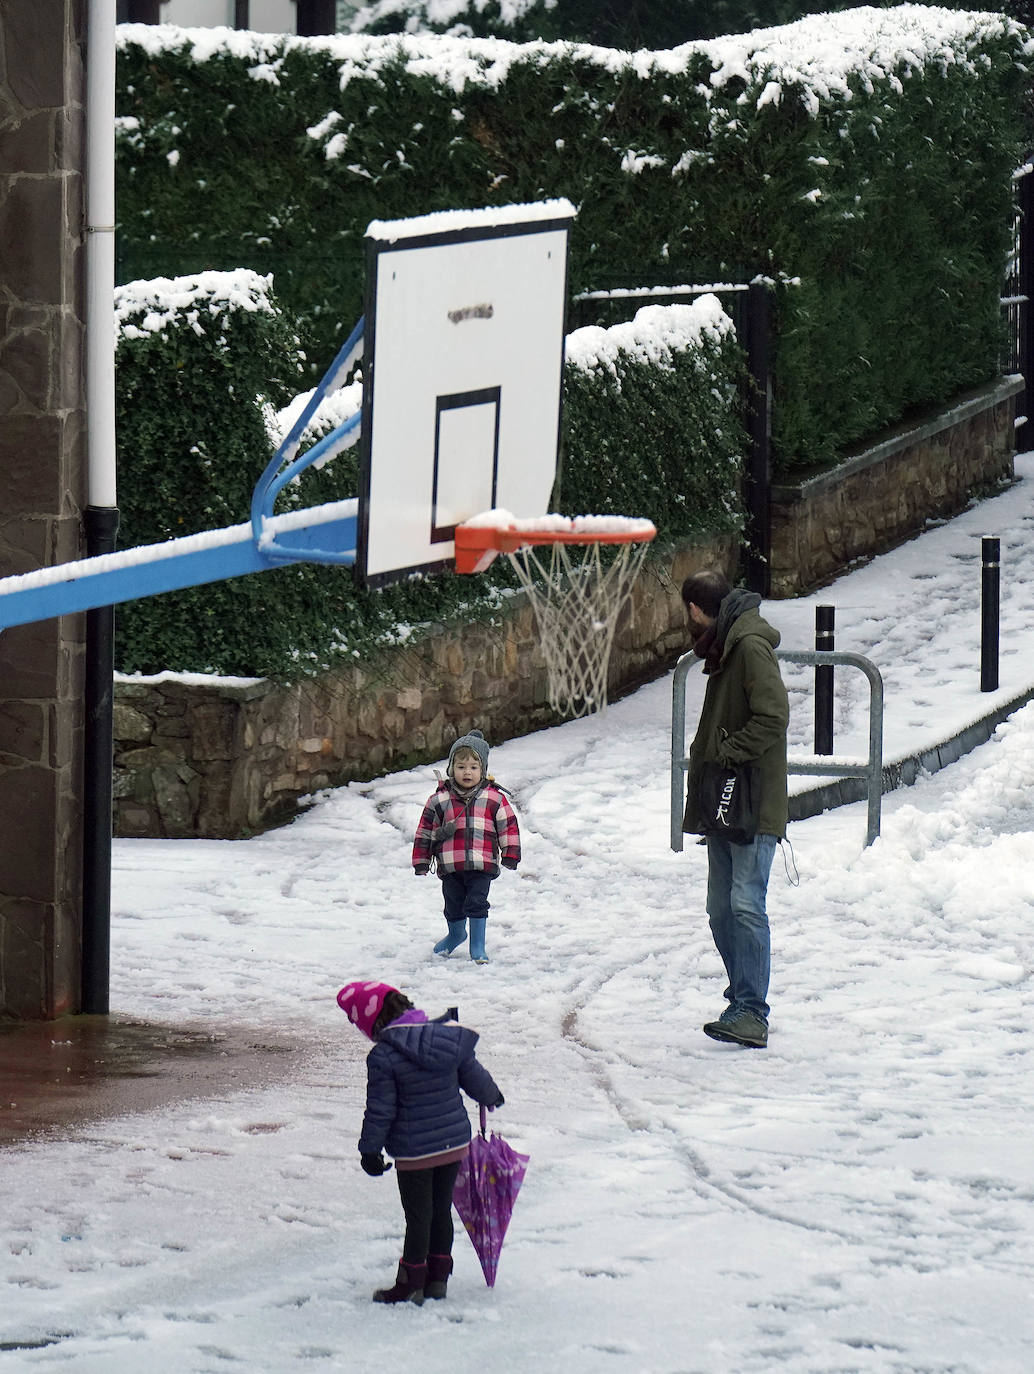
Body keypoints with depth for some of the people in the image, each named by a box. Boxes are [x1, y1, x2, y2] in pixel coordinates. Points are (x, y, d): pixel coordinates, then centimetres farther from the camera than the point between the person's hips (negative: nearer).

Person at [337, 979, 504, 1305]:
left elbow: (380, 1110, -14)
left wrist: (370, 1150, -1)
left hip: (414, 1152, -6)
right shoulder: (448, 1037, -2)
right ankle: (438, 1277, 27)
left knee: (418, 1217, 5)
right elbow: (472, 1074, 9)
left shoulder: (383, 1057, -18)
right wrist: (491, 1097, 30)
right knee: (442, 1210, 18)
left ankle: (411, 1284, 14)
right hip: (455, 1143, 6)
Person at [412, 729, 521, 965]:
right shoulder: (440, 800, 4)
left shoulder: (493, 798, 1)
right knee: (454, 906, 15)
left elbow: (509, 826, 6)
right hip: (450, 867, 2)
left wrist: (510, 854, 1)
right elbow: (425, 830, 9)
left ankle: (478, 946, 4)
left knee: (477, 903, -8)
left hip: (481, 865, -2)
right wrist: (421, 861, 9)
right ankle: (455, 935, 42)